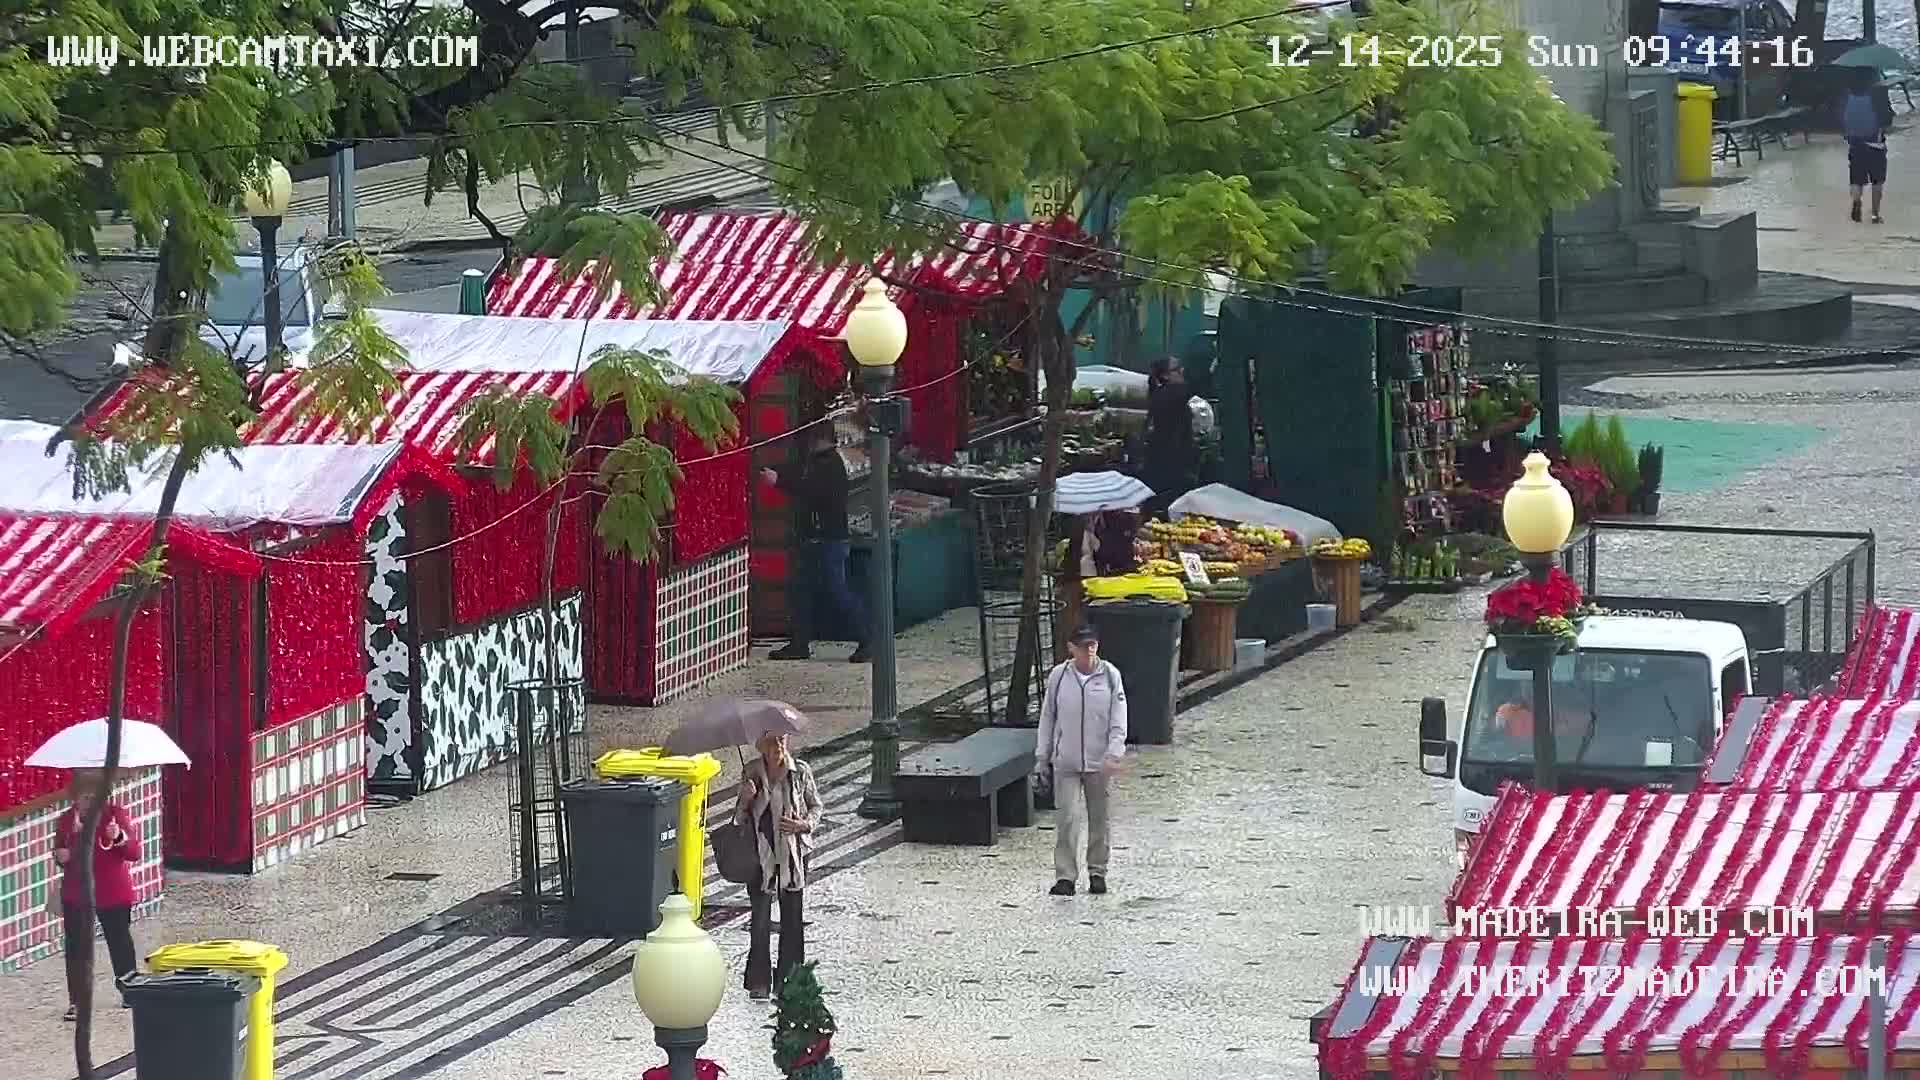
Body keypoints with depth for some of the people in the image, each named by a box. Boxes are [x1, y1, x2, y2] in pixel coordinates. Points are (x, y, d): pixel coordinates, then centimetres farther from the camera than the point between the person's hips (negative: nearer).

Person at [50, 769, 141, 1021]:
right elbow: (60, 852, 17)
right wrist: (60, 856, -7)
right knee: (77, 945, 1)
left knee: (119, 940, 11)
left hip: (114, 894, -2)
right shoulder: (67, 820, 0)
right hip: (76, 895, 2)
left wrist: (119, 837, -31)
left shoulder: (116, 814, -9)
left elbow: (135, 853, -12)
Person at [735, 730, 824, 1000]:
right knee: (760, 917, -3)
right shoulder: (751, 773, -1)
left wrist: (804, 824, -12)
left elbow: (816, 806, 7)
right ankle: (759, 981, 4)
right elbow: (740, 818, 7)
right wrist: (746, 799, -15)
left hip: (793, 853, 0)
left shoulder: (800, 771, -2)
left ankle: (788, 980, 15)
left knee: (792, 917, 6)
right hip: (760, 853, 0)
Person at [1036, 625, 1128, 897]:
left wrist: (1114, 754, -14)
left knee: (1098, 819, 10)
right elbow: (1047, 717, 8)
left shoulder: (1110, 675, -4)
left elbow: (1118, 719, -3)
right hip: (1066, 762, 0)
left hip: (1099, 762, 0)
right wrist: (1042, 756, 9)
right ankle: (1065, 876, -2)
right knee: (1068, 818, -7)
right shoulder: (1059, 676, -2)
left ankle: (1097, 872, 24)